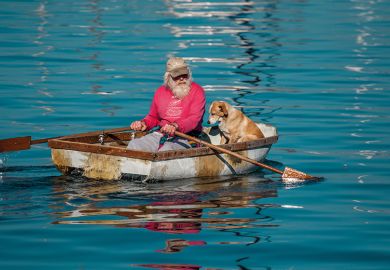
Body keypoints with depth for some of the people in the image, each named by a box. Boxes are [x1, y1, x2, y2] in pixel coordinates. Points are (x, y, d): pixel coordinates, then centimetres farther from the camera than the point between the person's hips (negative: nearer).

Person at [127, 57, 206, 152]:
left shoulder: (197, 91, 0)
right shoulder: (160, 91, 15)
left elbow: (194, 119, -14)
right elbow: (153, 117, 29)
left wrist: (175, 126, -32)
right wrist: (143, 123, 4)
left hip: (185, 138, -5)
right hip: (160, 135, 5)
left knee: (165, 151, -38)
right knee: (134, 145, -20)